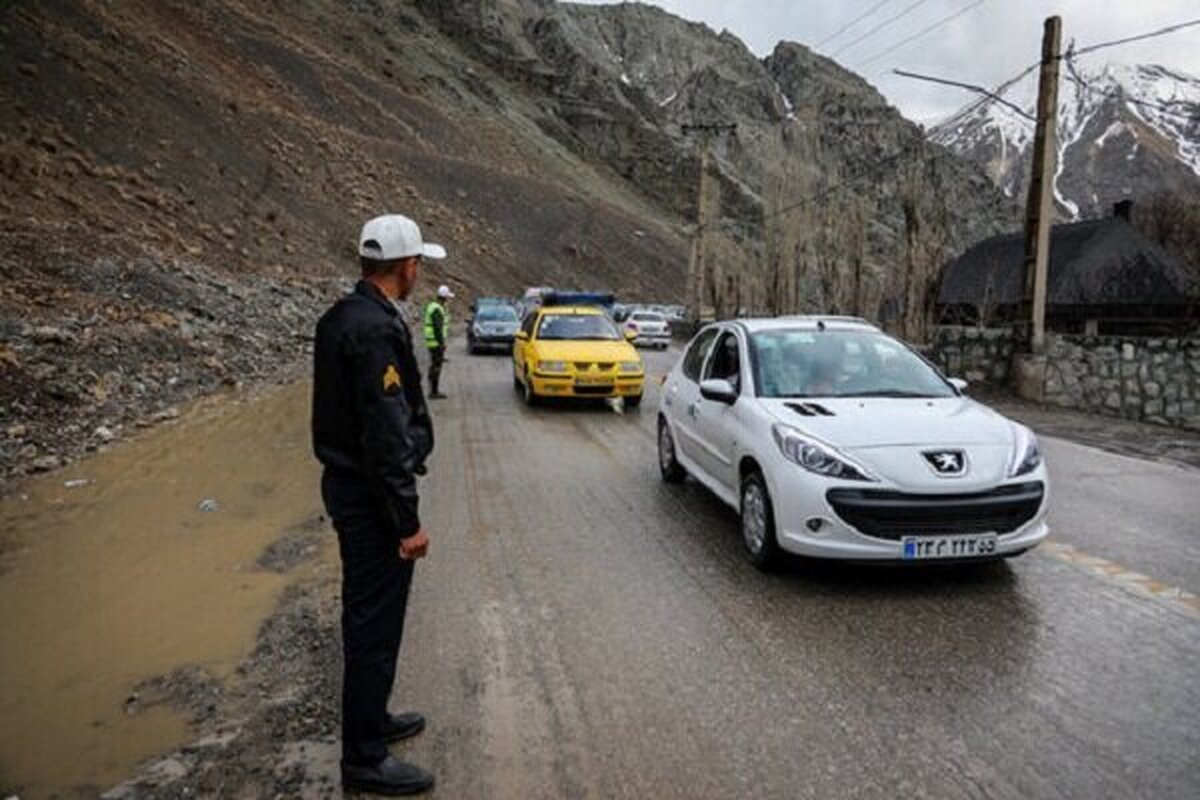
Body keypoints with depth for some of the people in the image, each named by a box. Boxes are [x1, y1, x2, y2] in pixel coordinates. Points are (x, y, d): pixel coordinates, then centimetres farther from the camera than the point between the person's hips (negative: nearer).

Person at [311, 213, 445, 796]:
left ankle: (370, 718, 39)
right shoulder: (377, 330, -23)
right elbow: (386, 435, -25)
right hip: (370, 496, -10)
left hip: (344, 482, 10)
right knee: (375, 623, 2)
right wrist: (408, 521, -19)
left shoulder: (341, 317, 9)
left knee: (367, 614, 22)